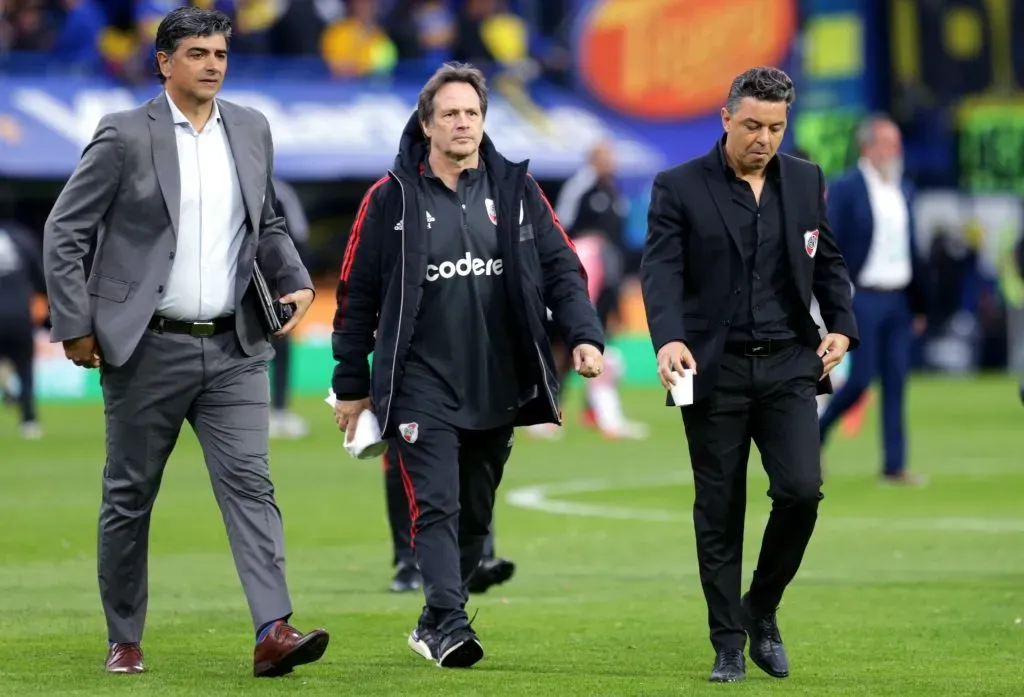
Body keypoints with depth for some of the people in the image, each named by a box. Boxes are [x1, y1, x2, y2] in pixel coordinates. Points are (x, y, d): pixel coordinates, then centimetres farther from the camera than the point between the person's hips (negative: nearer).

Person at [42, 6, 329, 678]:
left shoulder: (251, 130, 9)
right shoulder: (126, 136, -6)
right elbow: (64, 233, -3)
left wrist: (295, 282, 4)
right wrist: (75, 327, -8)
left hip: (233, 348, 3)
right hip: (148, 348, -3)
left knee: (250, 481, -11)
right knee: (130, 497, 7)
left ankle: (275, 631, -20)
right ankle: (125, 640, 19)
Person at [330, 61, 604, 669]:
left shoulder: (515, 188, 6)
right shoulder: (392, 198, -1)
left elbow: (561, 266, 5)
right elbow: (357, 294, 4)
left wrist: (585, 335, -11)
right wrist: (351, 383, 5)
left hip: (498, 385, 4)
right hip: (422, 385, -3)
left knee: (475, 515, 11)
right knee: (437, 506, -14)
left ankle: (436, 622, 25)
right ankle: (450, 624, -20)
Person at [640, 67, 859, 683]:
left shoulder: (807, 181, 9)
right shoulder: (679, 188, -3)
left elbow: (829, 262, 15)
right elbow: (662, 271, -11)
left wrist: (842, 326, -2)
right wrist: (668, 338, -28)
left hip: (788, 364, 2)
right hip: (716, 370, -2)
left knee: (801, 489, -12)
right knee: (719, 511, 3)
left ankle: (762, 609, 12)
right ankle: (729, 646, 11)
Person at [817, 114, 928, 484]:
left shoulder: (903, 190, 13)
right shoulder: (845, 189, -6)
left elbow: (911, 248, 15)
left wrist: (920, 303, 14)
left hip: (898, 300, 6)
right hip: (863, 297, -6)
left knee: (896, 382, 3)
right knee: (860, 379, -6)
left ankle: (895, 465, 5)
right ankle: (815, 434, 16)